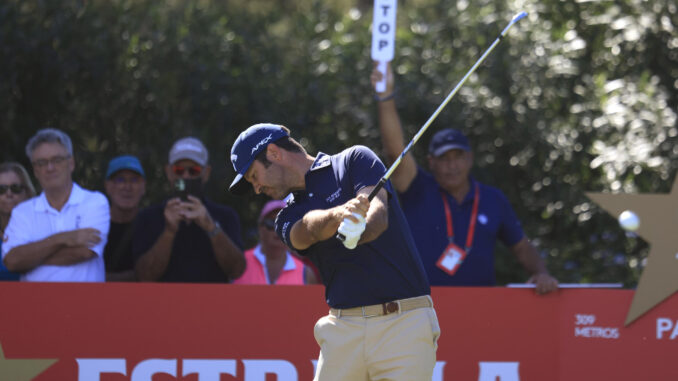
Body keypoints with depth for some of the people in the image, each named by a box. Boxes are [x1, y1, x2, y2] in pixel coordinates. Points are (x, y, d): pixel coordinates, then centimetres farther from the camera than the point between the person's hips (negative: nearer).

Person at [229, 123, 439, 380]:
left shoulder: (355, 160, 6)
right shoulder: (289, 218, 16)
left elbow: (379, 214, -11)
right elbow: (309, 231, -8)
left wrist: (357, 232, -35)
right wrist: (341, 214, -31)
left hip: (403, 322, -5)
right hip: (344, 328, 5)